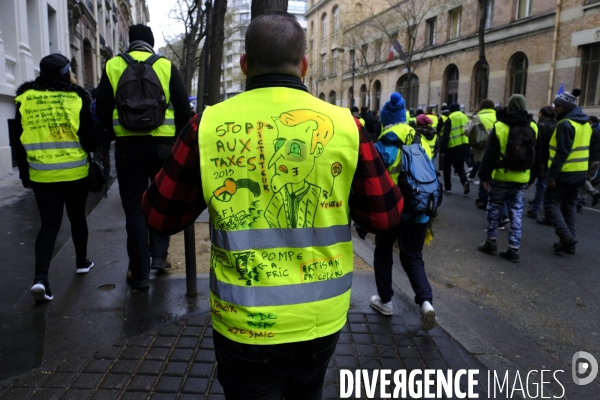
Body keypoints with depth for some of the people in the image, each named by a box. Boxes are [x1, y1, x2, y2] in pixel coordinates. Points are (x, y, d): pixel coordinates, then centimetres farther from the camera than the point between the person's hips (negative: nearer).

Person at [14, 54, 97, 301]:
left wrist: (24, 172, 16)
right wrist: (92, 146, 15)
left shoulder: (25, 99, 3)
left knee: (49, 224, 6)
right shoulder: (76, 98, -7)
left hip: (41, 175, 2)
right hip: (75, 173, -2)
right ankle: (82, 262, 33)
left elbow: (19, 141, 7)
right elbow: (89, 139, -9)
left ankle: (40, 278, -8)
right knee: (77, 217, 17)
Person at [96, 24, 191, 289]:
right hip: (163, 144, 0)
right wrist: (179, 138, 12)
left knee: (134, 208, 6)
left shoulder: (113, 66, 6)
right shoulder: (166, 66, 4)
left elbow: (102, 109, 4)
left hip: (127, 146, 1)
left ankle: (139, 273, 10)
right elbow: (183, 108, 1)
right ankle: (158, 254, 15)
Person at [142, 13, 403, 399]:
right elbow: (385, 216, -2)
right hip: (322, 317, 3)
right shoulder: (344, 125, -10)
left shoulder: (209, 126, -12)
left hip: (244, 322, -2)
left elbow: (160, 215, -2)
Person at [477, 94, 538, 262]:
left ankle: (491, 242, 17)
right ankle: (514, 248, 7)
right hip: (522, 178, 3)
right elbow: (535, 156, 10)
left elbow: (490, 154, -9)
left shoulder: (499, 126, -9)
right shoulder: (533, 127, 4)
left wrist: (484, 175, -2)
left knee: (494, 208, 12)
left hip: (501, 176, -3)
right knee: (516, 212, 7)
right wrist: (532, 177, 16)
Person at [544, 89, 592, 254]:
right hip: (580, 172, 9)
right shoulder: (585, 123, 12)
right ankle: (569, 243, 17)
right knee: (570, 206, 15)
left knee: (550, 204, 2)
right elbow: (582, 148, 17)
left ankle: (566, 238, -8)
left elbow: (562, 153, -22)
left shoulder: (566, 124, -18)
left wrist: (552, 175, -21)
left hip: (565, 172, -9)